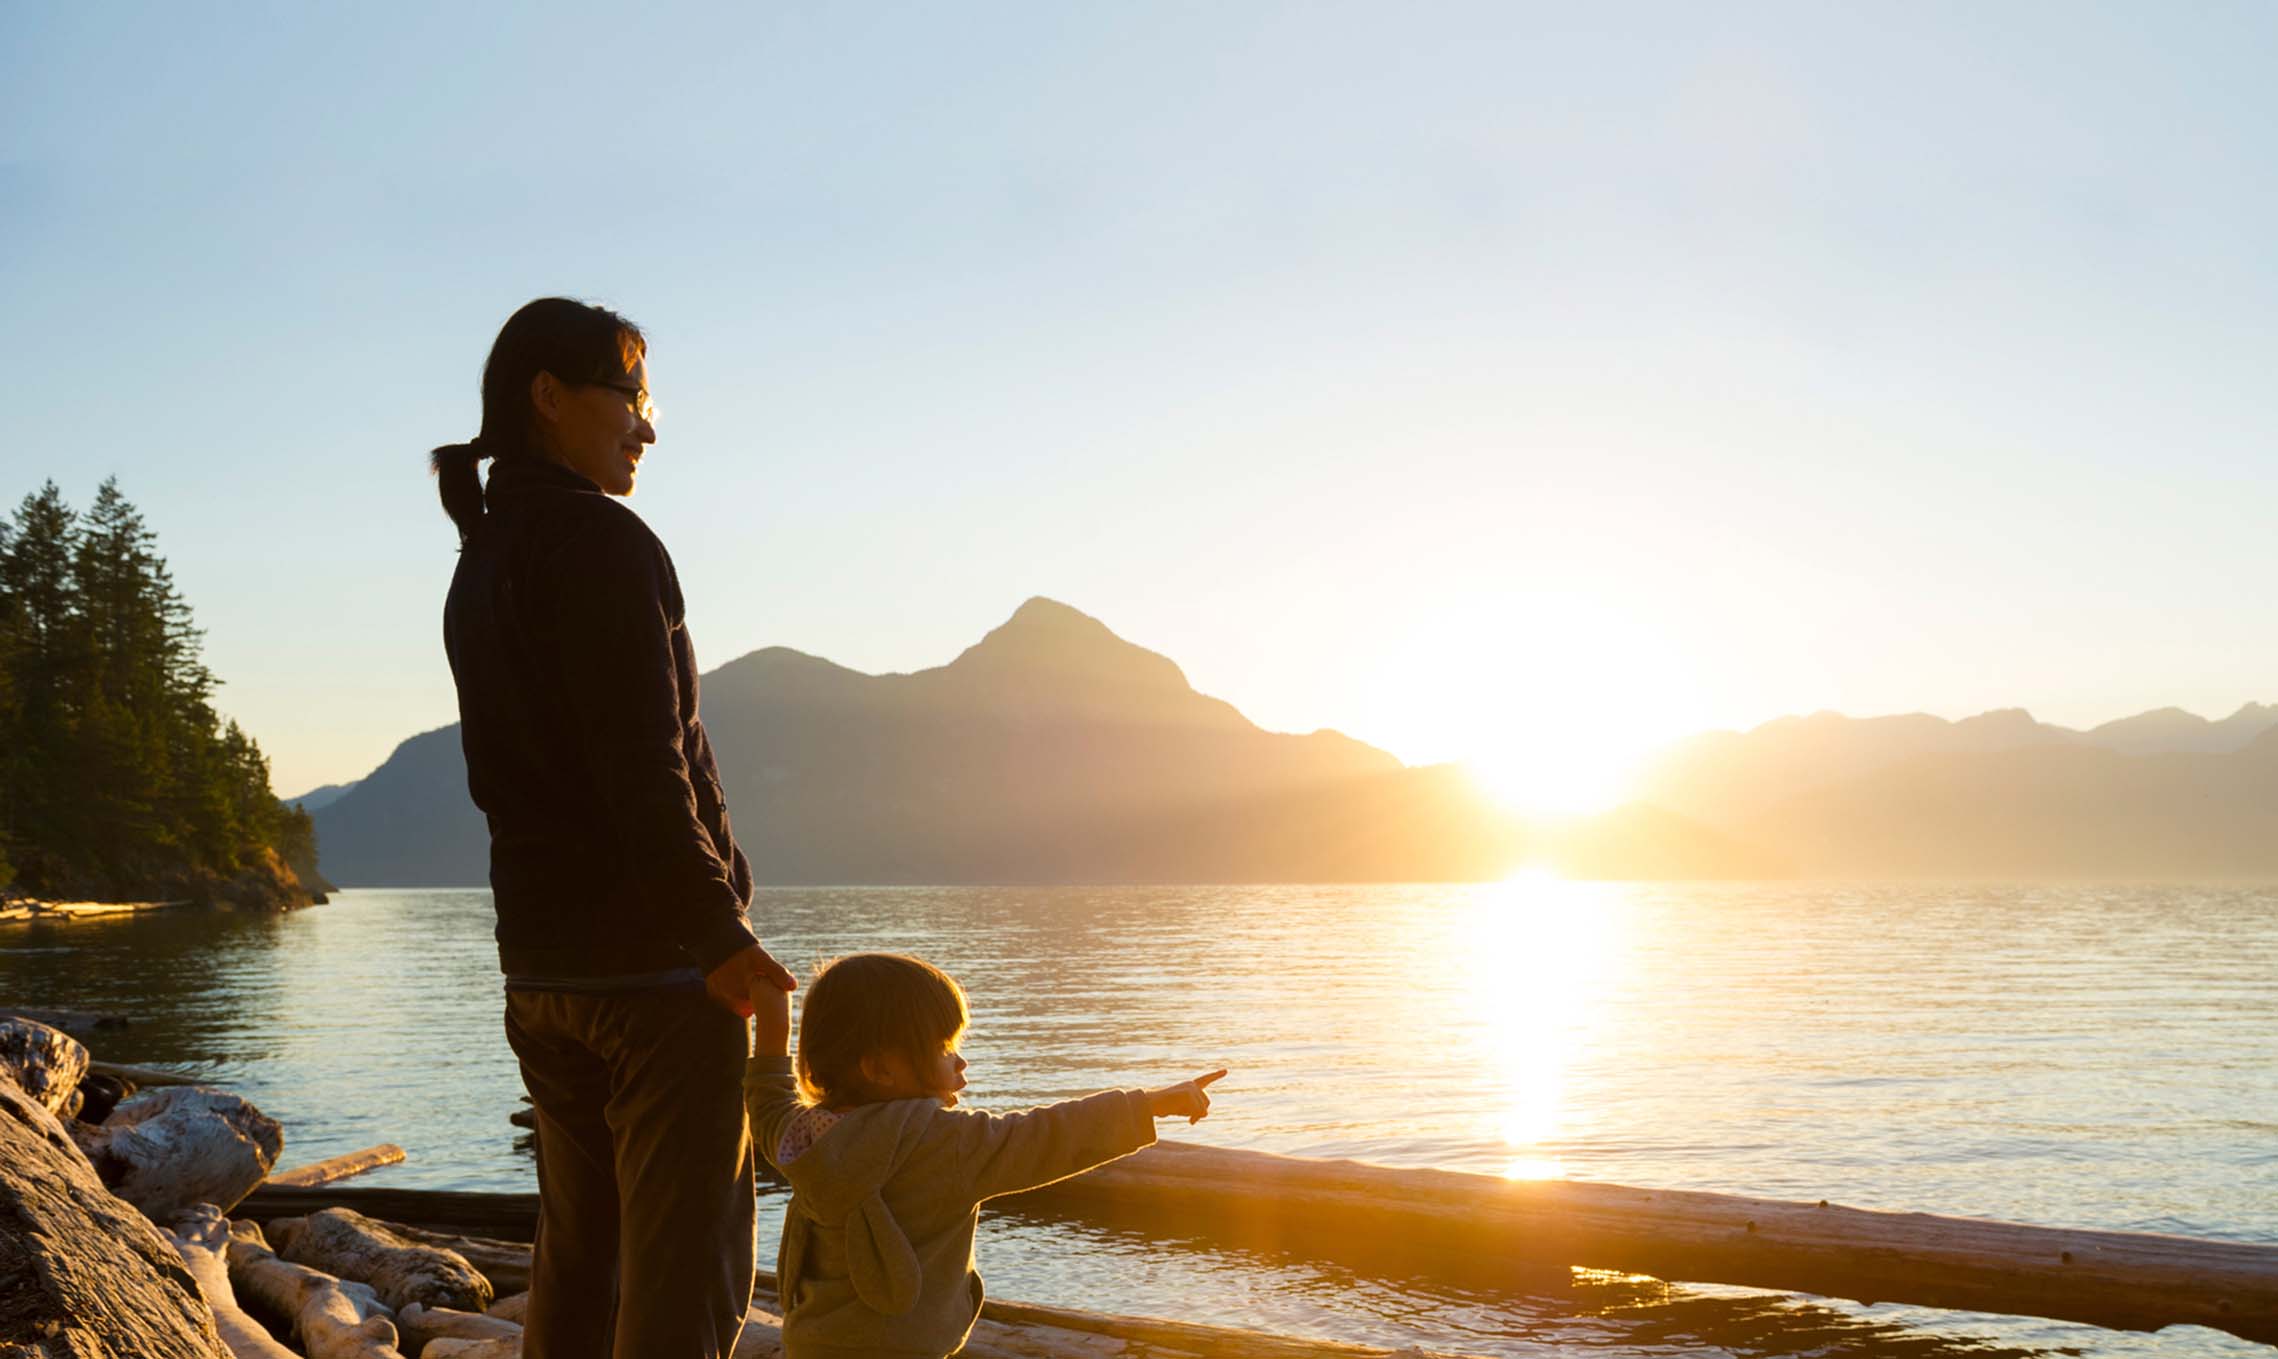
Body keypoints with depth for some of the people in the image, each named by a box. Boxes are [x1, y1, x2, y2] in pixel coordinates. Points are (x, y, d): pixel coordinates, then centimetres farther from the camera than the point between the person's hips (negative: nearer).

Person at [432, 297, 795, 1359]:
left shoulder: (479, 564, 16)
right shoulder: (602, 540, -11)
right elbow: (643, 763, -19)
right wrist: (716, 925, -18)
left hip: (542, 957, 9)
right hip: (654, 955, -9)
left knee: (575, 1261, 16)